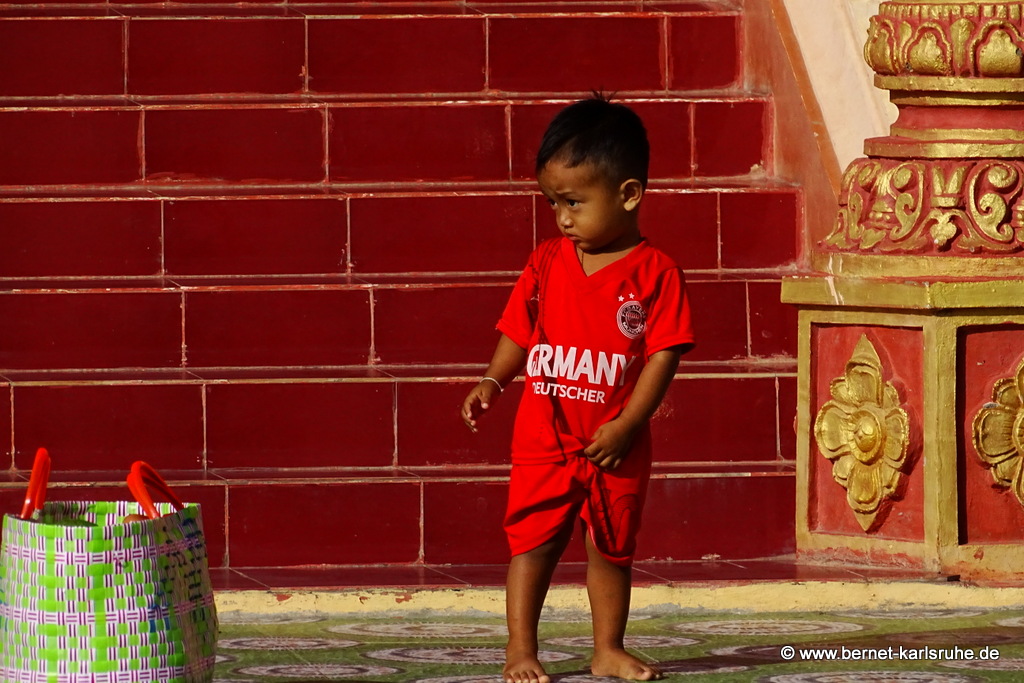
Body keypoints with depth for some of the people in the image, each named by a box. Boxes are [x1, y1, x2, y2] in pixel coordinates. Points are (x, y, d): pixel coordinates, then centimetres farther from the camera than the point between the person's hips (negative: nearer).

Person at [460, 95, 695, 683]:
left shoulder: (655, 274, -8)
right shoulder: (547, 264, 2)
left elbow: (663, 355, -10)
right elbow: (519, 334, 8)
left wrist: (627, 425, -16)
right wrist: (493, 384, -9)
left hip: (616, 446, -1)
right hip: (544, 438, 2)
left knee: (613, 547, 11)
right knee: (533, 541, -1)